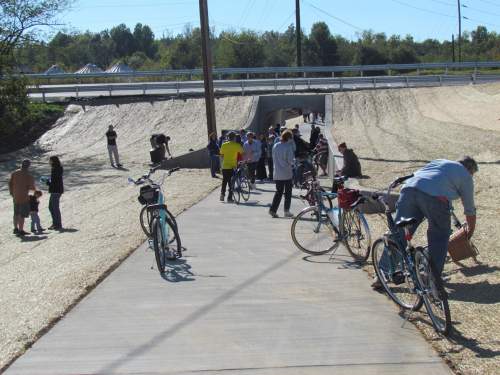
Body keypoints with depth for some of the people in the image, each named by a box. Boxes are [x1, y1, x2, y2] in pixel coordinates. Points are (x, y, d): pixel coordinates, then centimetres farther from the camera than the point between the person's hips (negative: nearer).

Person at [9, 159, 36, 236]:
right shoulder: (29, 176, -14)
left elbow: (10, 184, 6)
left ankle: (15, 229, 30)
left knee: (16, 214, 20)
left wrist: (12, 193, 17)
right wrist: (34, 189, 9)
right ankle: (20, 231, -1)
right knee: (22, 215, -1)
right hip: (24, 197, -6)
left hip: (15, 197, 6)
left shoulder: (14, 173, 3)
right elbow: (31, 187, -14)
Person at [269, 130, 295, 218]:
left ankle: (273, 209, 2)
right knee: (288, 192, 8)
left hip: (277, 173, 5)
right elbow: (290, 160, -13)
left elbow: (274, 159, 10)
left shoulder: (275, 146, 4)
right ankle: (287, 211, 9)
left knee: (278, 192, 12)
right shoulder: (288, 147, -13)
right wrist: (292, 164, 7)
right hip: (287, 173, -4)